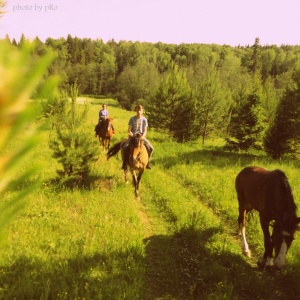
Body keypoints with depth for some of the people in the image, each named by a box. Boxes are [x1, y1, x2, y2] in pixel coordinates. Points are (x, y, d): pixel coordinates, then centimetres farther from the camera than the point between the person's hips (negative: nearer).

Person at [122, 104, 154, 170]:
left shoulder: (144, 119, 0)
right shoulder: (132, 119, -3)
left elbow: (145, 130, 0)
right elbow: (129, 129, -2)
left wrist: (142, 136, -18)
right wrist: (131, 134, -21)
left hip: (141, 136, 2)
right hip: (133, 136, -2)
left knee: (151, 148, -16)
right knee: (125, 147, -28)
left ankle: (147, 163, 6)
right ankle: (124, 163, -8)